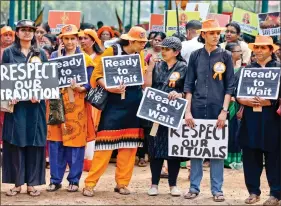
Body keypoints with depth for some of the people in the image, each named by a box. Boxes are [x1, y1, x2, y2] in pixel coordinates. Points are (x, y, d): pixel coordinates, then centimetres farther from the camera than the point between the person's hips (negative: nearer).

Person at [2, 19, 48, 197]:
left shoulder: (41, 54, 11)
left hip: (35, 103, 1)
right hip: (15, 103, -1)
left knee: (34, 142, 1)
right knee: (15, 142, -2)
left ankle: (32, 183, 6)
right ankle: (17, 182, 4)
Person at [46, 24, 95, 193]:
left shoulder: (86, 59, 3)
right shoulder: (55, 55, 10)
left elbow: (89, 84, -3)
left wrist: (79, 87, -23)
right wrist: (59, 57, -9)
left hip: (76, 105, -2)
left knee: (75, 141, 0)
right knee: (55, 142, 2)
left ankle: (74, 180, 9)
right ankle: (55, 179, 10)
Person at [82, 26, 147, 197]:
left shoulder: (140, 54, 9)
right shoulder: (112, 52, -7)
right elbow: (97, 75, -9)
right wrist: (109, 87, -24)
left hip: (134, 104, 5)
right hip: (114, 103, -5)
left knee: (129, 145, 6)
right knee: (105, 143, -6)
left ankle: (122, 183, 15)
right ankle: (90, 183, -1)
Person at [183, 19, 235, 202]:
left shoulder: (225, 56, 2)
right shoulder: (195, 56, 5)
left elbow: (230, 86, 1)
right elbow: (189, 85, 6)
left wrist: (224, 111, -8)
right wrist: (188, 111, -2)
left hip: (218, 109, -1)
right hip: (197, 108, 1)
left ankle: (217, 189, 8)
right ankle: (194, 187, 12)